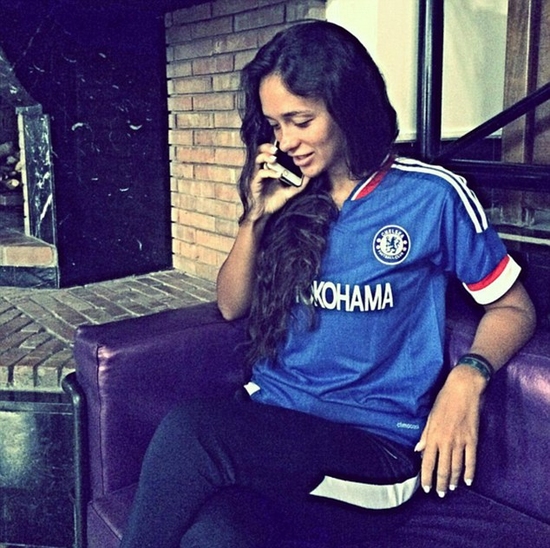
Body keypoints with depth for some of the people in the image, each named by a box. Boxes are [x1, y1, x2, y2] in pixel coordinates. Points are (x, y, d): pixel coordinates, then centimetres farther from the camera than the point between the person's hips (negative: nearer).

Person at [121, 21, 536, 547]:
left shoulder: (432, 195, -3)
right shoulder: (288, 196, 9)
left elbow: (514, 306, 5)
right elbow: (231, 306, 15)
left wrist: (468, 375, -15)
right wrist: (256, 217, -1)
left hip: (377, 444, -2)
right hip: (269, 413, 3)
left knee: (187, 432, -30)